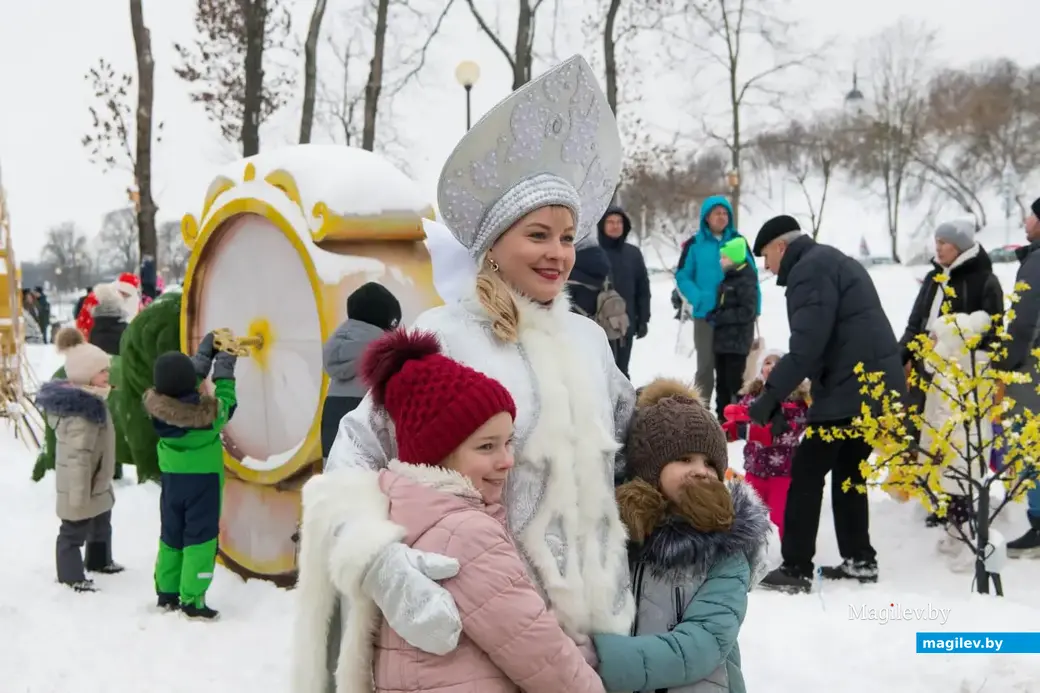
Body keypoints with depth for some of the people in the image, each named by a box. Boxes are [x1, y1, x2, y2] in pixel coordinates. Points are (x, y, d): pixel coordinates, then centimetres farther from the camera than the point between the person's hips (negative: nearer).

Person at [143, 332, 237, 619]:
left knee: (170, 535, 18)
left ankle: (167, 593, 27)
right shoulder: (208, 411, -24)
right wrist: (225, 369, 8)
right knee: (199, 537, 2)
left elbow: (179, 391, 4)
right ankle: (192, 601, 0)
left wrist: (206, 353, 11)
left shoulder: (157, 407, -13)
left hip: (171, 478, 4)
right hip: (203, 480, -4)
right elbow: (226, 405, -2)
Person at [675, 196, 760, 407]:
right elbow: (682, 276, -2)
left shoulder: (738, 241, 3)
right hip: (706, 315, -1)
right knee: (706, 366, 6)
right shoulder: (695, 244, -1)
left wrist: (754, 306, -6)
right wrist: (698, 298, -18)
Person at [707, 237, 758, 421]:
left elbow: (747, 312, -18)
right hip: (722, 340, 9)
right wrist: (712, 315, 5)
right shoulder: (727, 279, 16)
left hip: (737, 342, -9)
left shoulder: (746, 280, -11)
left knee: (735, 384, -8)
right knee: (722, 383, 13)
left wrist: (719, 318, -16)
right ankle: (722, 418, 21)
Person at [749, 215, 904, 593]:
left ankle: (796, 569, -2)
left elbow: (808, 343, -20)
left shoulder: (811, 268, -10)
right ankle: (859, 560, 23)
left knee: (806, 473, -4)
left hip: (850, 389, -10)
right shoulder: (833, 261, 23)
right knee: (848, 472, 19)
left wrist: (772, 394, -17)